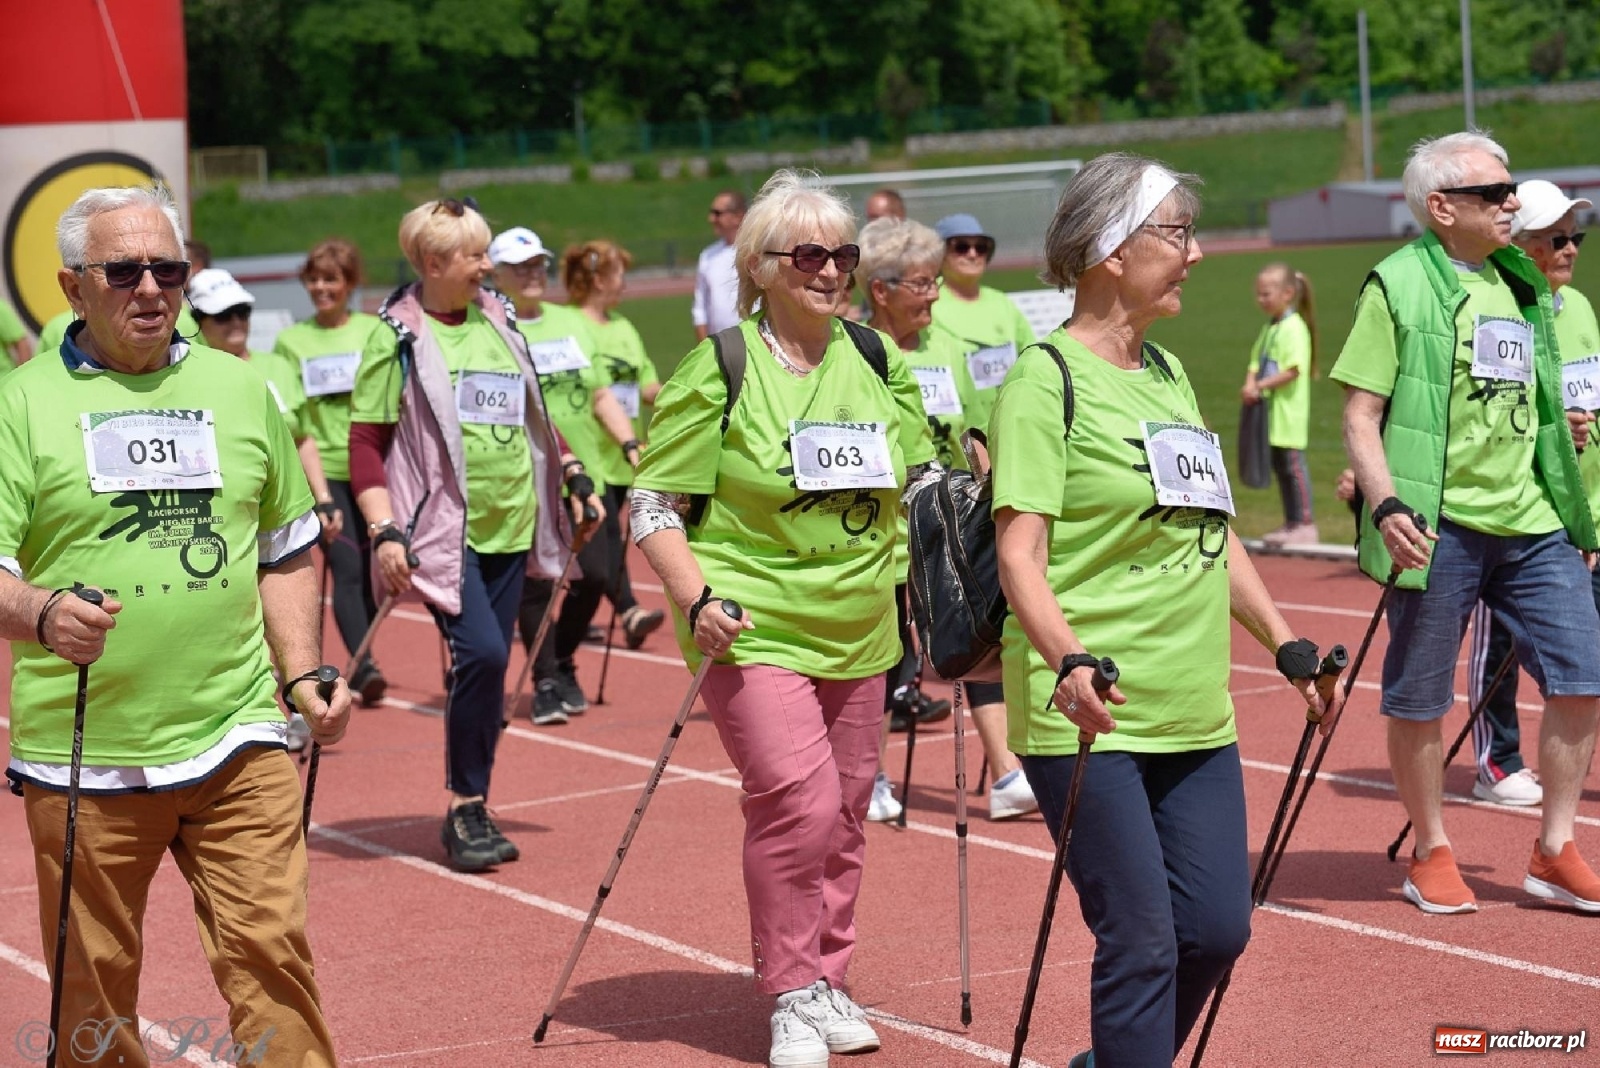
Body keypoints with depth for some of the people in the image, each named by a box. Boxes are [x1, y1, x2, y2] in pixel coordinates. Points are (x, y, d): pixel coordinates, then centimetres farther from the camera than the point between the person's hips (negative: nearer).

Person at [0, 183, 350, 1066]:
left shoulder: (239, 389, 14)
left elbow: (285, 553, 21)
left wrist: (305, 674, 9)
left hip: (237, 738, 2)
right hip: (82, 755, -2)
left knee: (271, 951, -6)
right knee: (93, 990, 5)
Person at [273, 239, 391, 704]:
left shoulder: (374, 331, 6)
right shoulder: (291, 341, 6)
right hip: (322, 471, -1)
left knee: (371, 569, 4)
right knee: (347, 566, -14)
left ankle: (363, 664, 19)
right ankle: (364, 664, -19)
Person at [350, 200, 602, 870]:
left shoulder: (499, 324, 13)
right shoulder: (398, 338, -5)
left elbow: (532, 416, 25)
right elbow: (366, 441, -6)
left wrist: (572, 473, 15)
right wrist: (384, 531, -15)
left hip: (510, 528, 6)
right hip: (443, 529, -6)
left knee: (486, 666, 7)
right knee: (481, 653, -19)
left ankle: (471, 812, 17)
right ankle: (466, 806, -5)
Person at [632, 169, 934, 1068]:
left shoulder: (878, 360, 7)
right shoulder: (719, 371, -7)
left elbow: (920, 479, 20)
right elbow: (654, 505, -6)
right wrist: (696, 599, -18)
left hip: (857, 631, 6)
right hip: (755, 630, -5)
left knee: (845, 810, 11)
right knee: (799, 796, -17)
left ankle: (828, 981, 27)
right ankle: (793, 994, -2)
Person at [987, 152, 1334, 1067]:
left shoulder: (1169, 375, 15)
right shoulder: (1046, 381, -10)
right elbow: (1020, 553, -18)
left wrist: (1284, 642, 20)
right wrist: (1069, 663, -32)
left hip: (1196, 716, 8)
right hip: (1090, 718, -8)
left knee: (1217, 928, 8)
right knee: (1142, 944, -6)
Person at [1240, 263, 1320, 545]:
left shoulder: (1294, 328, -14)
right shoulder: (1269, 328, 14)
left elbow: (1293, 370, -21)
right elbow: (1256, 361, 15)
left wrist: (1261, 385, -18)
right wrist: (1250, 385, -4)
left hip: (1289, 411, -9)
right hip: (1271, 410, 9)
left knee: (1293, 464, -6)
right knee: (1279, 466, 13)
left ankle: (1306, 525, -3)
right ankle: (1291, 523, 21)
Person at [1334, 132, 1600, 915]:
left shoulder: (1522, 285, 15)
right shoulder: (1399, 285, -5)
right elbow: (1360, 416, -9)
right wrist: (1386, 506, -21)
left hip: (1531, 522, 6)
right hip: (1439, 525, -6)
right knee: (1418, 697, 3)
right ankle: (1431, 855, 19)